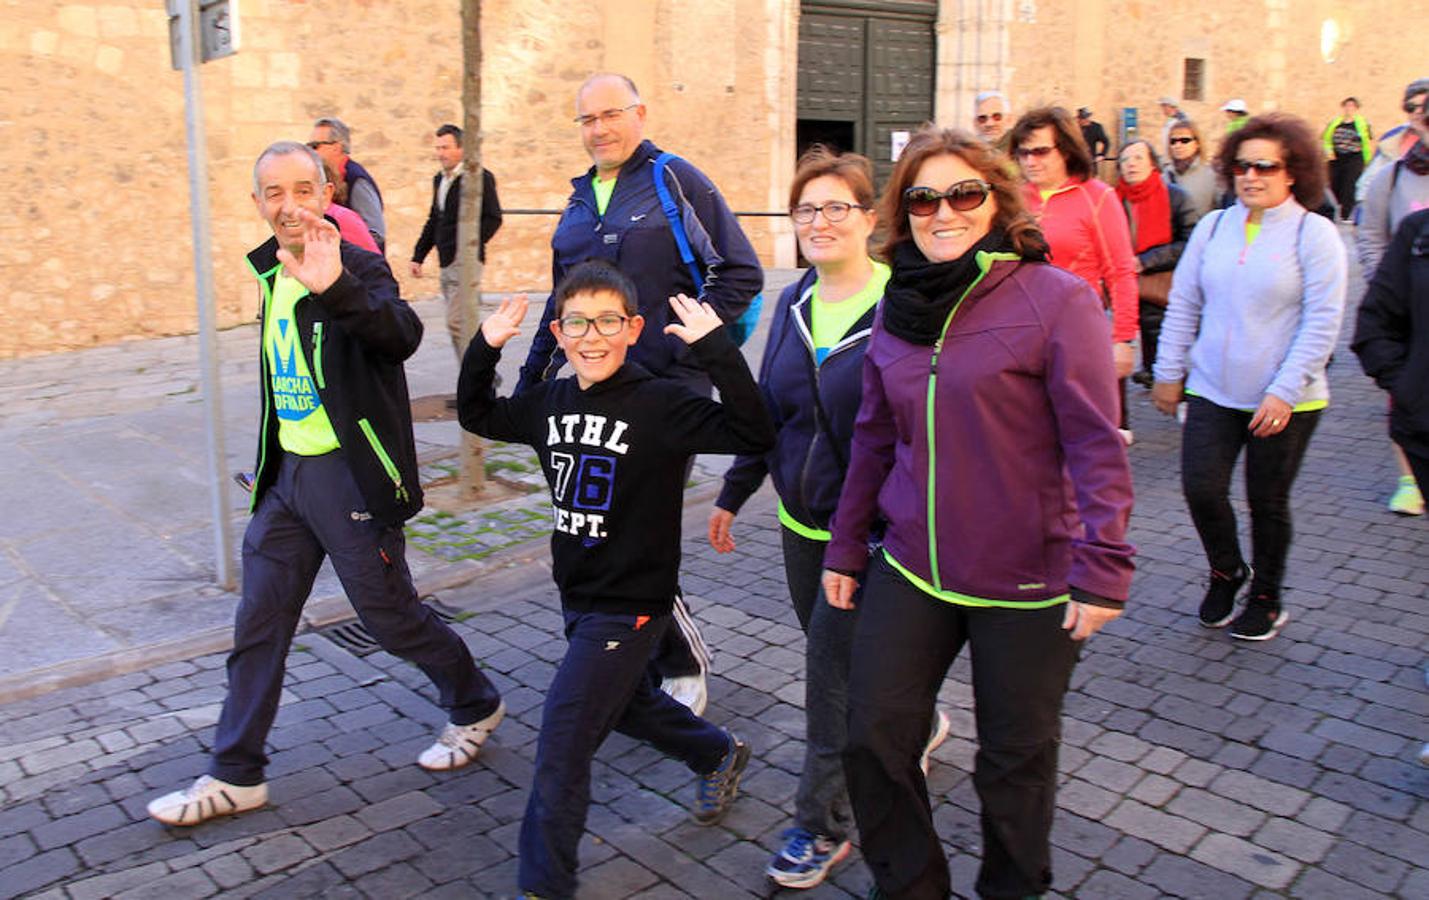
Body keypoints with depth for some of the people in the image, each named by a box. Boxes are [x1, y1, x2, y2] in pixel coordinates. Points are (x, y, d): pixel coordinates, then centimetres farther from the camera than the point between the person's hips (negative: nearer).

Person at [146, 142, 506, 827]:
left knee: (390, 616, 4)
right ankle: (235, 776, 24)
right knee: (258, 623, 11)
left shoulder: (356, 266, -15)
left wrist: (336, 286, -53)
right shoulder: (270, 270, 9)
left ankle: (475, 706, 30)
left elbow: (402, 336, -37)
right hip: (287, 473, 7)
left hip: (351, 474, -7)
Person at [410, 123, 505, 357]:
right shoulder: (439, 180, 17)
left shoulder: (480, 177, -7)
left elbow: (493, 218, -10)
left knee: (456, 323, -15)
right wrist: (418, 256, 18)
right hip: (446, 262, 8)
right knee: (463, 323, 11)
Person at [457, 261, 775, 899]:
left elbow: (753, 435, -29)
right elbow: (476, 415, 17)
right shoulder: (550, 403, 1)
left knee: (562, 741, -6)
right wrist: (484, 348, 3)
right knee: (627, 706, 28)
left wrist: (715, 349, -36)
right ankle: (719, 755, 54)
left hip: (630, 605, -8)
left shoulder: (660, 404, -19)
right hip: (576, 597, 8)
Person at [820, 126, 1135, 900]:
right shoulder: (899, 309, 5)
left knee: (1014, 760, 12)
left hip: (1026, 580, -4)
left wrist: (1103, 567, -19)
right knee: (873, 736, 6)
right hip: (912, 568, 5)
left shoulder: (1055, 298, -12)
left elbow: (1096, 445, -14)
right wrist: (844, 546, 13)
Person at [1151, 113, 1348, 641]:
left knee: (1267, 502, 7)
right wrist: (1169, 373, 7)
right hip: (1213, 390, 3)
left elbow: (1322, 321, -10)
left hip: (1286, 401, -3)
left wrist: (1285, 391, -16)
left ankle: (1267, 599, 31)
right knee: (1201, 488, -7)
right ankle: (1226, 572, 24)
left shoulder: (1313, 233, -6)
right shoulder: (1213, 227, 5)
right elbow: (1184, 303, 10)